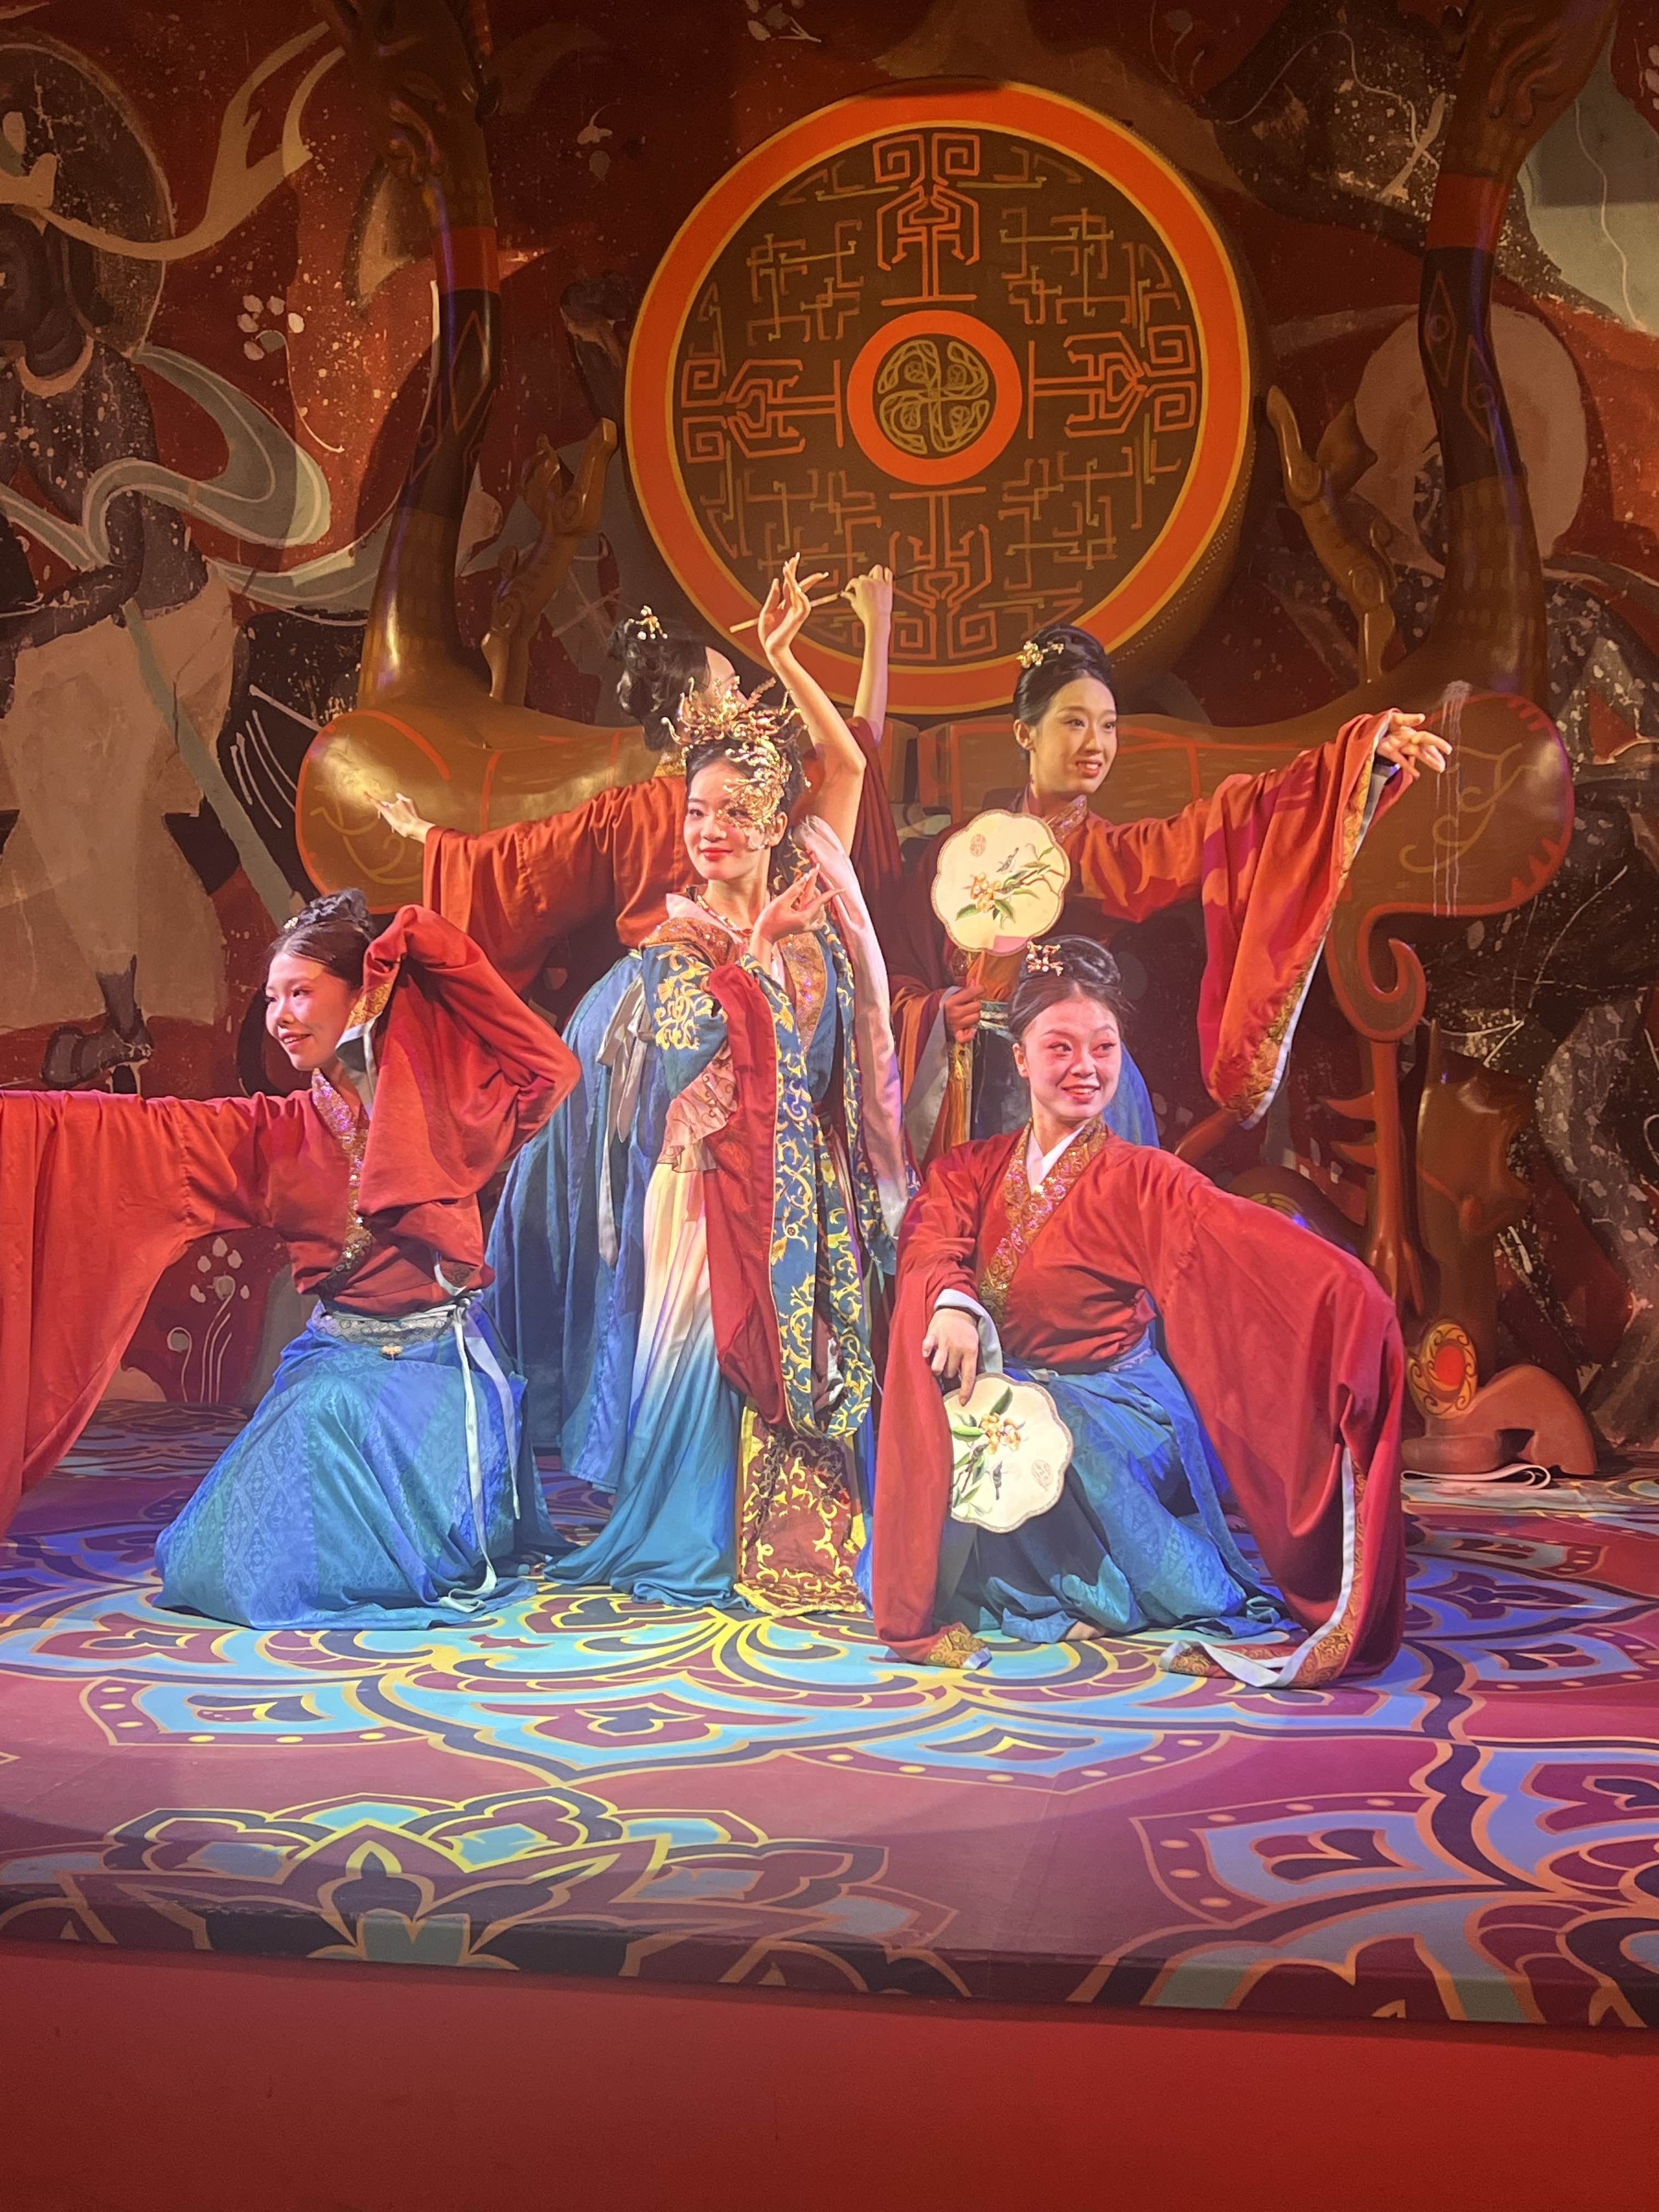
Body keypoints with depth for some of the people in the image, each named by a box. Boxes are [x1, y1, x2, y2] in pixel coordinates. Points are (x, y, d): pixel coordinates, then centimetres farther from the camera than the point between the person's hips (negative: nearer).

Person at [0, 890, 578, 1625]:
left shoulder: (439, 1103, -1)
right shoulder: (275, 1133, 5)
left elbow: (549, 1071, -12)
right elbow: (128, 1130, -1)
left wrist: (442, 957, -11)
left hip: (438, 1369, -3)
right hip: (330, 1363, 4)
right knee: (209, 1568, -5)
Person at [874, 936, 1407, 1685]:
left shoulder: (1140, 1180, -5)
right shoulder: (972, 1170, 8)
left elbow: (1242, 1237, -21)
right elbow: (931, 1238, -11)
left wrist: (1344, 1290, -40)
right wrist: (953, 1302, -34)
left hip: (1114, 1411, -3)